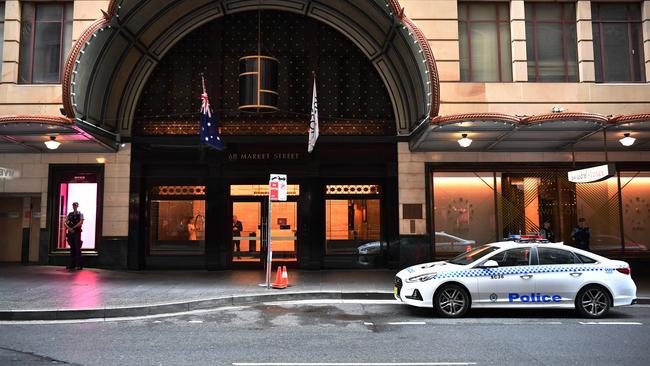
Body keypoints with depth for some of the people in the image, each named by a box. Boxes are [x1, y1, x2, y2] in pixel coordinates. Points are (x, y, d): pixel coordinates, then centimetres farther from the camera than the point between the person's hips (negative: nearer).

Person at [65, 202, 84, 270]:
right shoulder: (69, 214, 15)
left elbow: (81, 222, -11)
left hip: (77, 232, -5)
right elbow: (65, 222, 7)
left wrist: (73, 227, -15)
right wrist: (69, 228, -11)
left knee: (77, 248, -6)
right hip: (70, 233, 5)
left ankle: (78, 265, -6)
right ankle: (72, 264, 11)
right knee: (72, 248, 7)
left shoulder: (80, 214, 2)